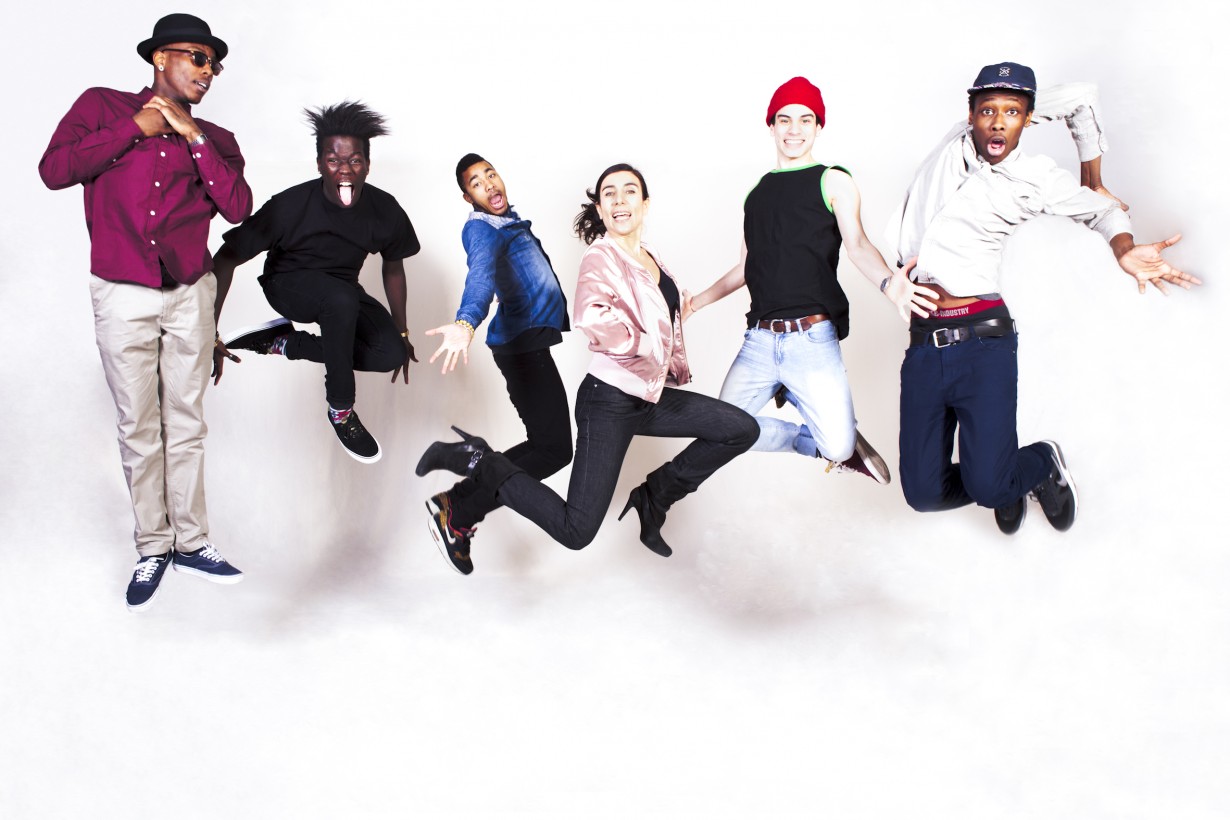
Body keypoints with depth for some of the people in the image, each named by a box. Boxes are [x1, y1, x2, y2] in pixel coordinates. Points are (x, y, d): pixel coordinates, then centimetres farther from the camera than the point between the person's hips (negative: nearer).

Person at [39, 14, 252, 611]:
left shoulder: (214, 140, 7)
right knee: (138, 429, 4)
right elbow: (53, 170, -10)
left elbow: (237, 209, -9)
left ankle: (191, 541, 18)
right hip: (122, 296, -2)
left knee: (187, 425, 8)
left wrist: (192, 136, -11)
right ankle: (152, 550, 16)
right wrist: (138, 128, -9)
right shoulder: (101, 107, 3)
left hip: (190, 296, 2)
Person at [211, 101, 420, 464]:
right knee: (342, 298, -38)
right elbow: (226, 259, -22)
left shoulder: (385, 210, -18)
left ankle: (283, 341, -3)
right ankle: (341, 410, -19)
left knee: (390, 353, -21)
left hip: (342, 292, 5)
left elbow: (393, 267, 3)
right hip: (288, 284, -4)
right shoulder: (290, 206, -29)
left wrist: (402, 334, 7)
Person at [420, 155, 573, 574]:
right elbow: (480, 276, -36)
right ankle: (457, 512, -10)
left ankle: (462, 497, 15)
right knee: (554, 449, -14)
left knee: (545, 444, 11)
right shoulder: (482, 230, -15)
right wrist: (465, 323, -54)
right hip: (523, 345, -10)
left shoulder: (509, 220, 14)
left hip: (530, 342, 10)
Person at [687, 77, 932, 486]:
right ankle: (817, 442, 15)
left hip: (812, 339, -5)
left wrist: (888, 283, -33)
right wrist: (696, 302, 22)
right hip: (759, 340, 5)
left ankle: (834, 444, 20)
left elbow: (857, 246, -13)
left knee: (839, 446, -17)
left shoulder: (833, 182, 4)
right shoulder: (758, 191, 19)